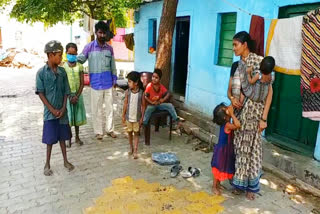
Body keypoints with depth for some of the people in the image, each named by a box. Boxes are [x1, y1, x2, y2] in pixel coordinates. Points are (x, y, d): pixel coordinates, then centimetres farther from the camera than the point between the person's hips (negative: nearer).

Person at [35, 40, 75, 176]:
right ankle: (47, 164, 22)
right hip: (50, 112, -3)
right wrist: (52, 109, -13)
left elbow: (66, 92, 3)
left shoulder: (62, 71, 1)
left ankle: (65, 161, 27)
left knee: (62, 137, 14)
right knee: (50, 138, 5)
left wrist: (63, 108, -6)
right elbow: (40, 93, -9)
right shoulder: (41, 72, -9)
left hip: (62, 111, 3)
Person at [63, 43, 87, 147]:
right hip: (67, 95, -1)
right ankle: (69, 139, 19)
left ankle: (77, 137, 26)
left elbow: (82, 83, -3)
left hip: (78, 94, 1)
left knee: (77, 116, 11)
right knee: (68, 117, 4)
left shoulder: (79, 66, -1)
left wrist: (77, 96, -12)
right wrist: (70, 96, -12)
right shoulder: (63, 67, -5)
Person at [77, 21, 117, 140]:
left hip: (108, 83, 3)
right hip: (96, 83, -3)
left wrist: (114, 79, 9)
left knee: (109, 107, 10)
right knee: (96, 108, 6)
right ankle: (98, 131, 19)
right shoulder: (89, 47, -4)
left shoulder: (109, 48, 6)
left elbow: (112, 65, 10)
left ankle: (110, 129, 24)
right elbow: (81, 59, -3)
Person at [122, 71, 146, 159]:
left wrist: (142, 117, -6)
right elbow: (125, 104, 0)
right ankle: (131, 147, 34)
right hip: (129, 117, 2)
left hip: (137, 117, -2)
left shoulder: (141, 93, -14)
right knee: (130, 132, 16)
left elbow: (143, 106, -6)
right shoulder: (127, 92, -8)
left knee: (136, 133, 8)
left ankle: (135, 151, 14)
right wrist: (123, 115, 2)